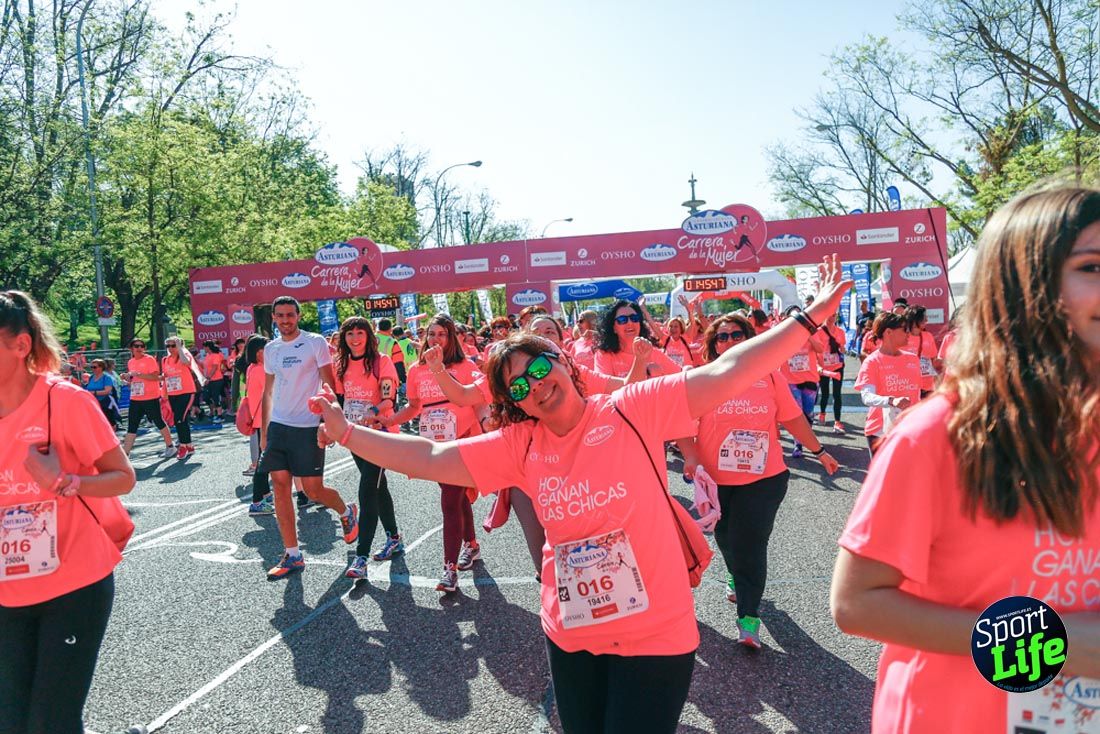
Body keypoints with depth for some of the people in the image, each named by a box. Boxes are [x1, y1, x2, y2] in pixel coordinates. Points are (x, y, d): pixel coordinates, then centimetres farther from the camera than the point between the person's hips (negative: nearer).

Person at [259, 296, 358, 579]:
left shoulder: (315, 343, -5)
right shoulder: (270, 349, 11)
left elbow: (328, 385, -6)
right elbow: (268, 391, 17)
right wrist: (264, 431, 14)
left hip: (307, 427, -5)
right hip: (277, 426, 5)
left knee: (312, 490, -3)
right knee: (280, 487, 2)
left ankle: (347, 511, 30)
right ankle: (292, 556, 11)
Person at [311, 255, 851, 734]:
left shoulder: (632, 410, -12)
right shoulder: (519, 446, -1)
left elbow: (724, 374, -17)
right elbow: (429, 458, -2)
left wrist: (808, 318, -22)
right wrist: (347, 431, -8)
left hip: (656, 633, -4)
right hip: (570, 635, 5)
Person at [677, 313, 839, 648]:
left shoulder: (769, 377, -1)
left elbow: (793, 418, 6)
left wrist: (819, 451, 11)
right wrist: (691, 457, -20)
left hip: (763, 478, -1)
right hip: (715, 479, 2)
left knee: (750, 544, -7)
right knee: (726, 539, 20)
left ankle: (748, 617, 3)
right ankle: (737, 578, 51)